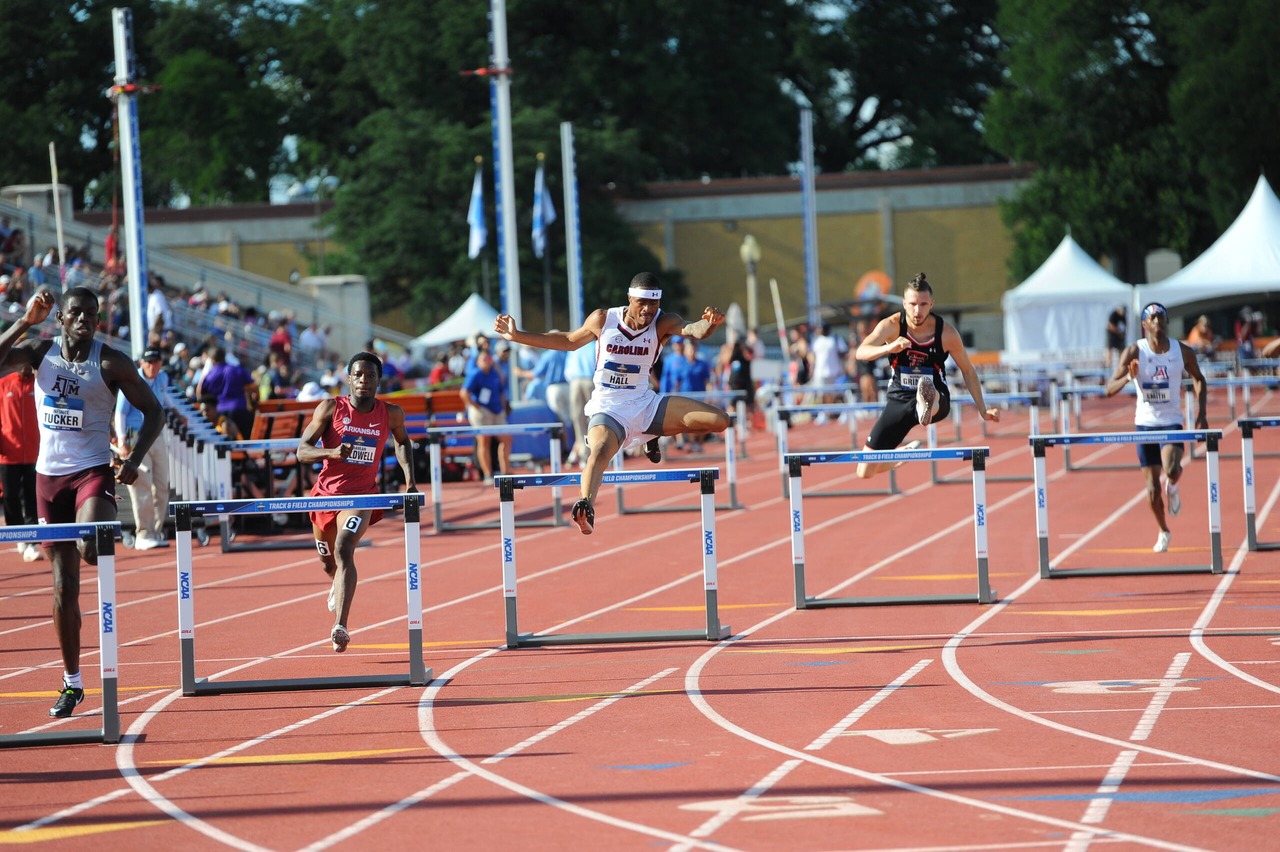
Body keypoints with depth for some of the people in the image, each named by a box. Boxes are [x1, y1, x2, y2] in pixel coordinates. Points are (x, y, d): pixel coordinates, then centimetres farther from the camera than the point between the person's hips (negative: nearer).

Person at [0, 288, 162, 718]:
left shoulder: (110, 362, -5)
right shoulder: (40, 352, 3)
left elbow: (153, 411, -1)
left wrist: (134, 460, -13)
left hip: (94, 472, -3)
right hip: (49, 474, 3)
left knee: (90, 550, -33)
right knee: (63, 584, 6)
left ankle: (103, 550, 6)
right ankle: (72, 682, 14)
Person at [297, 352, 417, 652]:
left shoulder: (391, 414, -1)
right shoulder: (331, 409, -7)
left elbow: (402, 441, 22)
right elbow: (302, 451, -9)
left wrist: (410, 478, 9)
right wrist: (331, 452, -29)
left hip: (361, 494, -2)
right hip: (326, 493, 2)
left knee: (344, 549, -27)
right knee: (328, 561, 18)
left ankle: (340, 626, -36)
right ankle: (338, 585, 58)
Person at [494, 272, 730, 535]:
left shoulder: (663, 323, -9)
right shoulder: (602, 320, -7)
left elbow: (695, 330, -30)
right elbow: (569, 341, 11)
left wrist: (709, 323, -55)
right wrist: (517, 336, 11)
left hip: (645, 404, 2)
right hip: (608, 410, -2)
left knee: (719, 421, -8)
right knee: (600, 451, -36)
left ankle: (654, 437, 13)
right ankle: (586, 508, -53)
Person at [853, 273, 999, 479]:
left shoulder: (946, 334, -11)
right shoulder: (891, 326, -14)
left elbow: (968, 371, 4)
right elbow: (861, 353, -30)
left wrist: (983, 410, 4)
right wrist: (888, 348, -50)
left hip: (939, 401, -2)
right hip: (899, 400, 2)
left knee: (933, 395, -42)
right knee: (865, 472, 3)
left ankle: (927, 408, -78)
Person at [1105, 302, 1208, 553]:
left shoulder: (1183, 352, -4)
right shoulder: (1134, 352, -9)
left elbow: (1198, 379, 15)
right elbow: (1109, 389, -13)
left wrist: (1201, 413, 6)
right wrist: (1128, 378, -33)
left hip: (1172, 422, 0)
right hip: (1145, 423, 0)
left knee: (1172, 470, -26)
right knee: (1153, 487, 3)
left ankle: (1172, 486, 12)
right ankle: (1163, 532, 28)